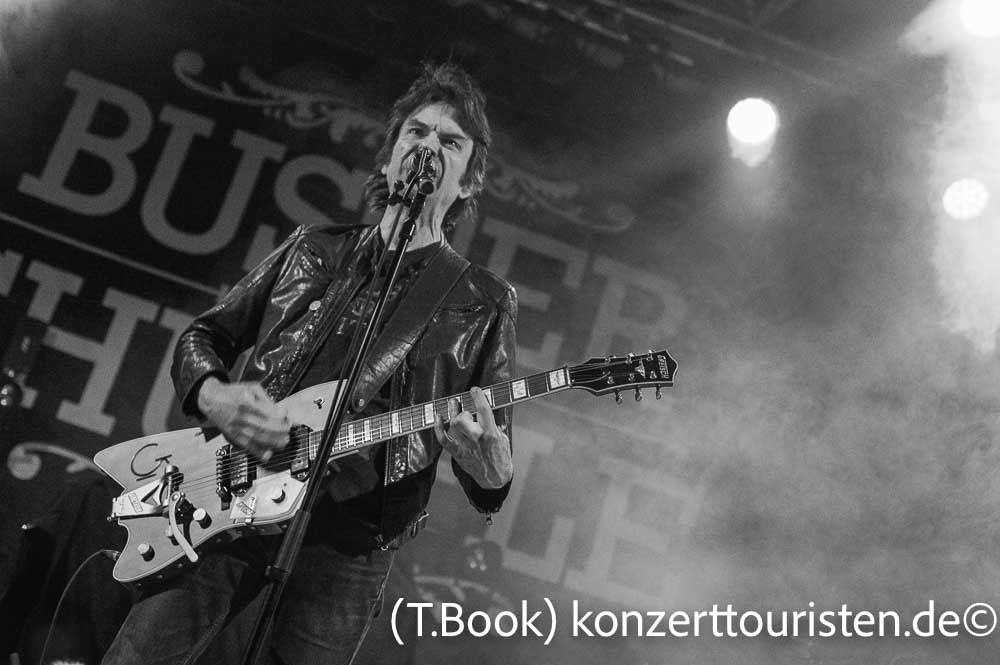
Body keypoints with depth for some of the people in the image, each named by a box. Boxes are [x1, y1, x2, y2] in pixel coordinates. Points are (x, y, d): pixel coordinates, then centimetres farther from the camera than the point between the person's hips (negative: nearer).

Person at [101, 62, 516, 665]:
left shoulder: (485, 303, 6)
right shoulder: (312, 249, 14)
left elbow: (491, 466, 4)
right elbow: (203, 336, 18)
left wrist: (489, 470, -21)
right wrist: (214, 396, -5)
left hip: (346, 551, -2)